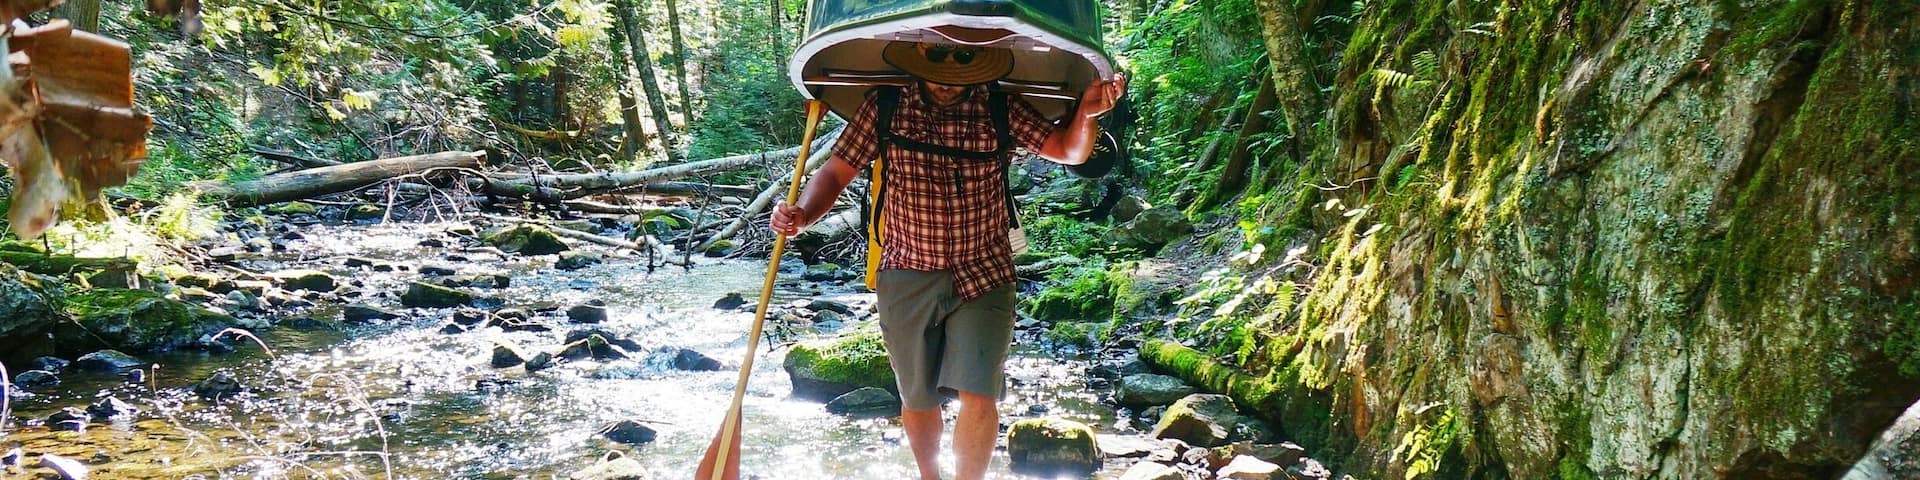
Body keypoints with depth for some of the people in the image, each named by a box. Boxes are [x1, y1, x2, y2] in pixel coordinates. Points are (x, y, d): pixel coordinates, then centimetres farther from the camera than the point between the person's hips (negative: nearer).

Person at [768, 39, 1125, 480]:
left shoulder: (1001, 111, -3)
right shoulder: (885, 106, -5)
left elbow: (1068, 150, 3)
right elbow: (837, 172, -2)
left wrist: (1086, 113, -19)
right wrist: (803, 215, -21)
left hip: (983, 277, -1)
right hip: (907, 278, 1)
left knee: (979, 396, -11)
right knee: (918, 398, 15)